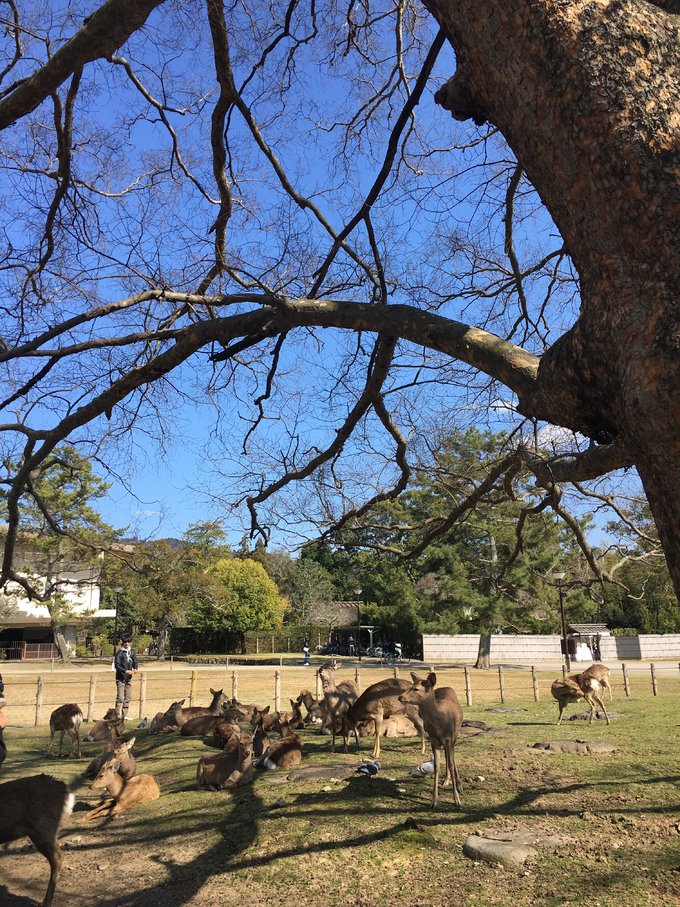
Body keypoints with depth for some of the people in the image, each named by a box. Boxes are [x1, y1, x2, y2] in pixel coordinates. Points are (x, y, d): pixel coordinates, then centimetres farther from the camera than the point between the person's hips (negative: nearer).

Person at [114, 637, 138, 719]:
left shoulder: (132, 652, 8)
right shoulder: (119, 653, -9)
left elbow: (135, 661, 11)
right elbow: (117, 666, -13)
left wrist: (135, 669, -10)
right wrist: (126, 671, -22)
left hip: (129, 678, 6)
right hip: (121, 678, -6)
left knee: (128, 697, 9)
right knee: (120, 697, -9)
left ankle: (124, 715, 18)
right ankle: (118, 716, -4)